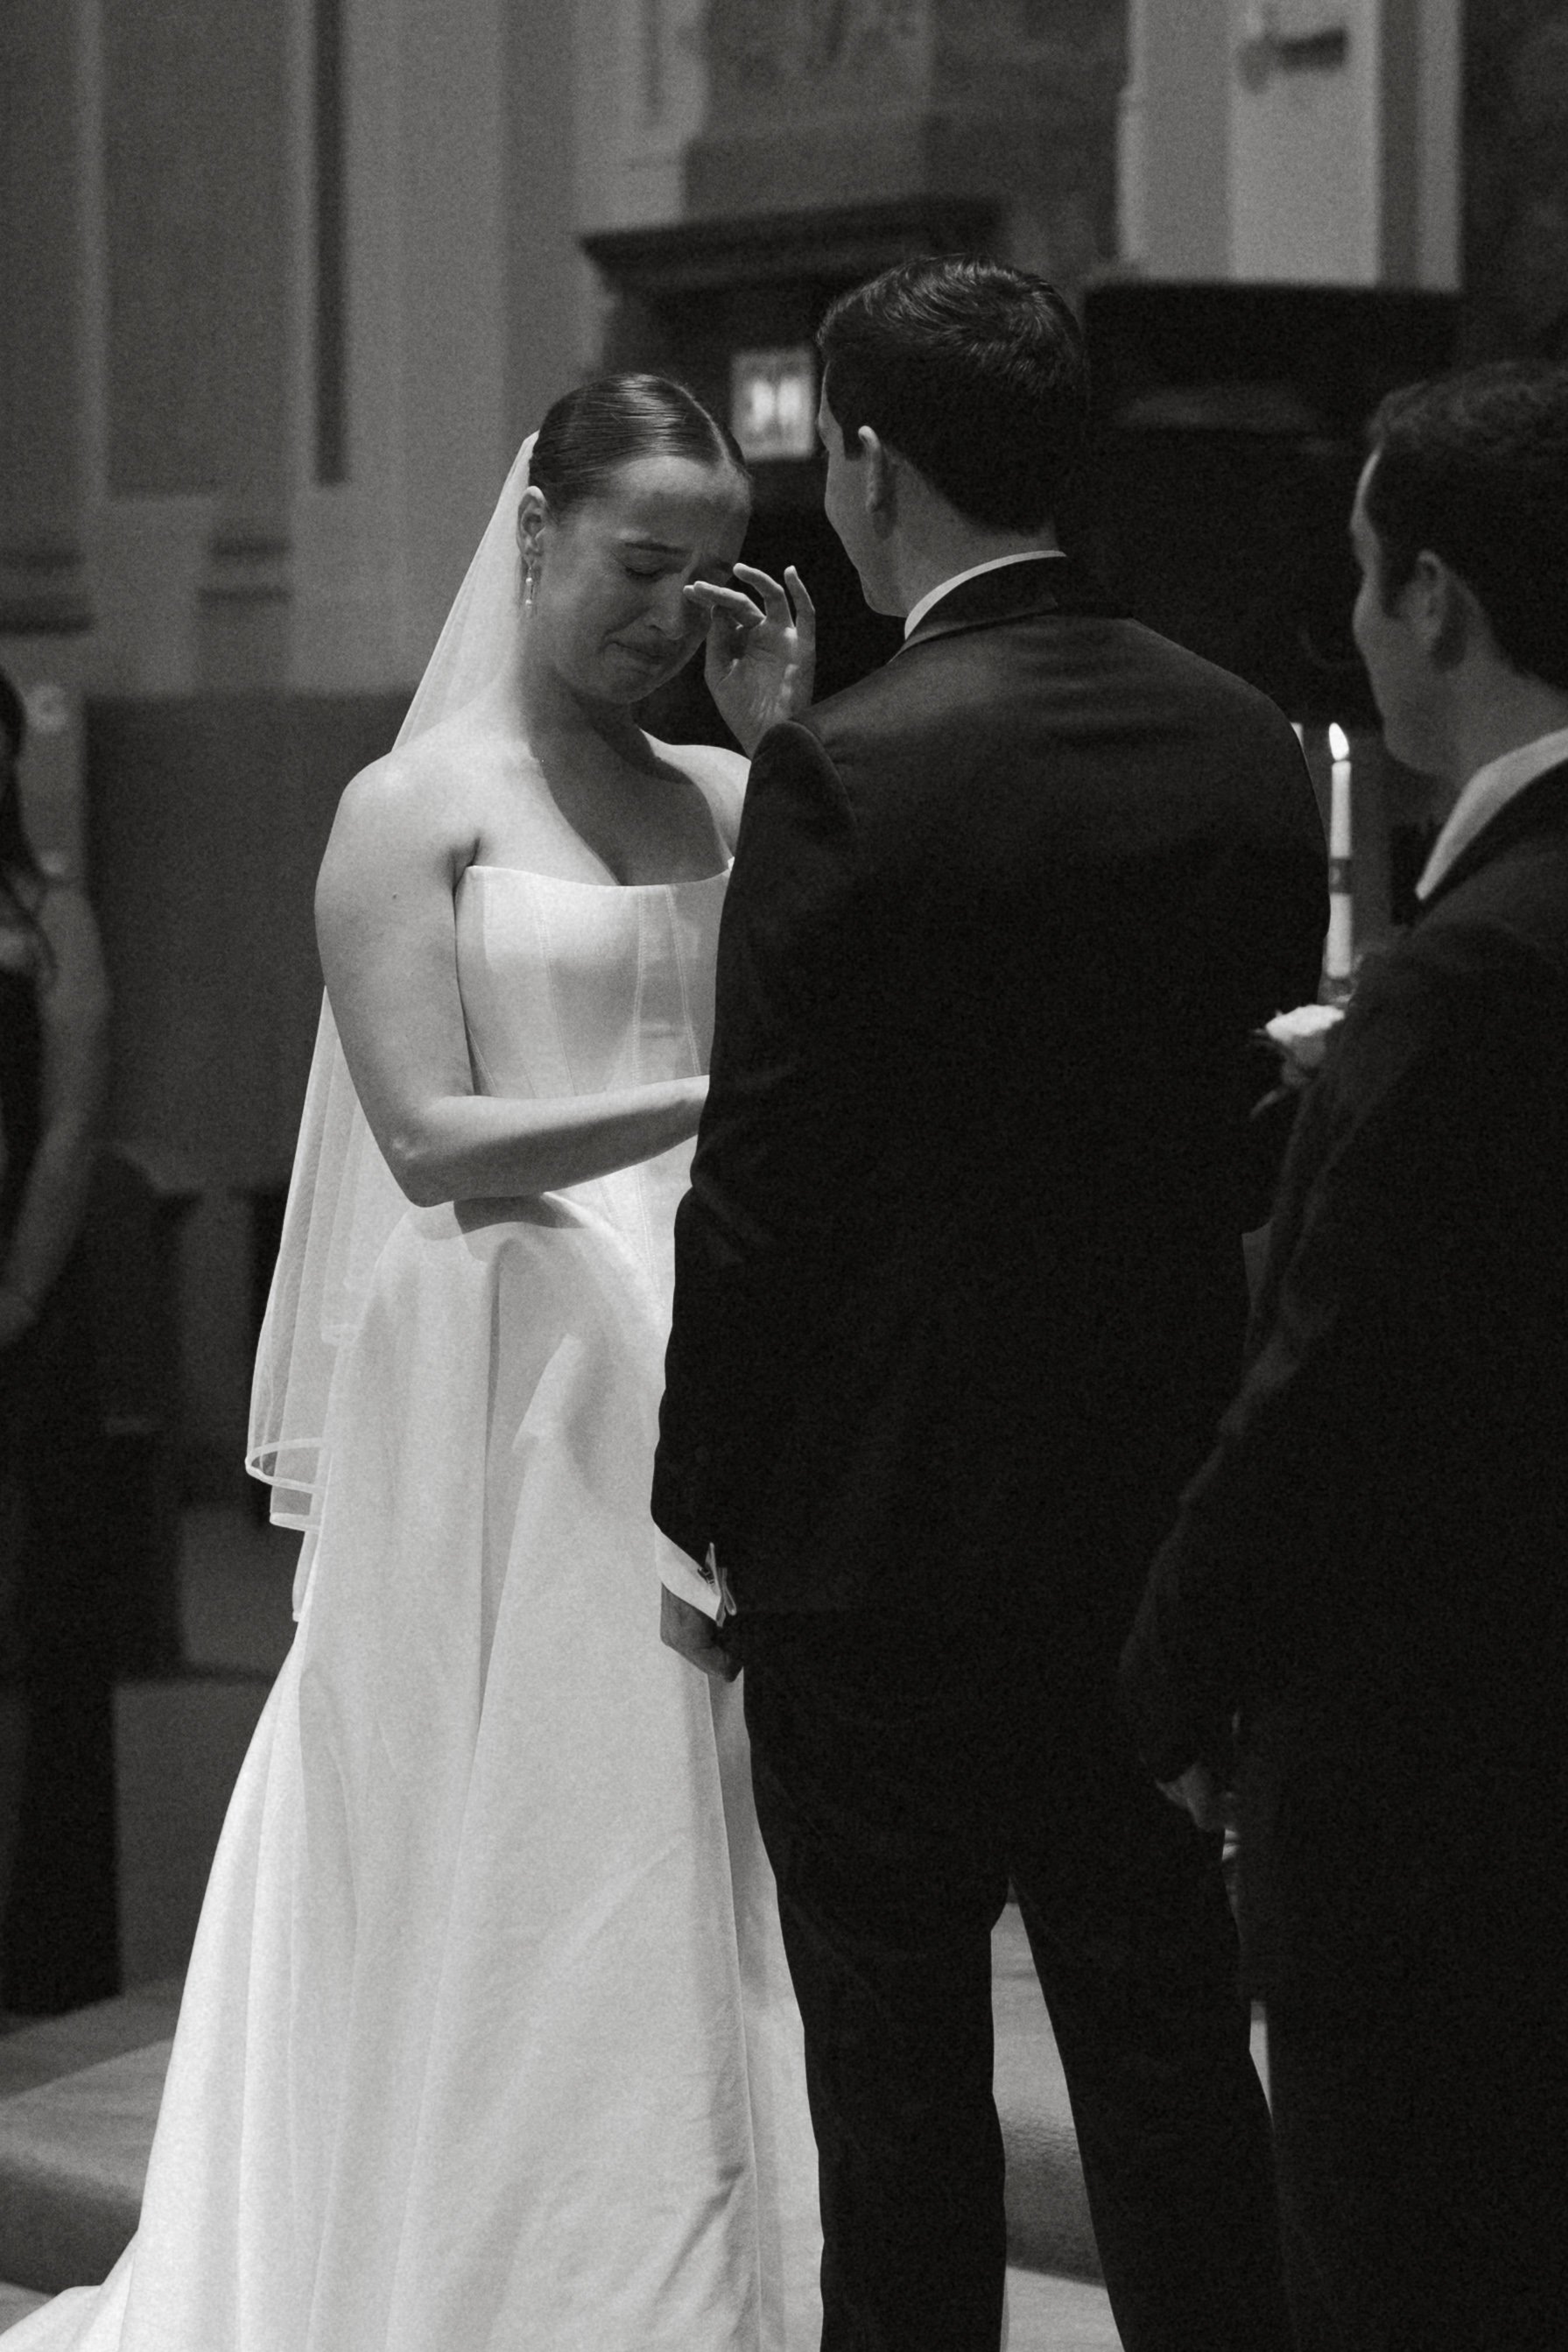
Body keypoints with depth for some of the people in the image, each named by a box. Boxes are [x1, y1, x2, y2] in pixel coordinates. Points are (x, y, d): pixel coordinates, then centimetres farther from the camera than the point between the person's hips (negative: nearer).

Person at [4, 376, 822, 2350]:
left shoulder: (733, 802, 12)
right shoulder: (413, 809, -1)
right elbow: (433, 1139, -11)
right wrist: (724, 1096, -21)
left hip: (701, 1388, 4)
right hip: (508, 1389, -4)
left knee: (696, 1875, 6)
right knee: (517, 1874, 1)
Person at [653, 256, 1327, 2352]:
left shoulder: (848, 776, -16)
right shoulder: (1253, 749, 2)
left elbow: (764, 1187, -13)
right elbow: (1261, 1135, 8)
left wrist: (706, 1512, -4)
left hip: (887, 1537, -5)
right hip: (1169, 1523, 5)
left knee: (899, 2077, 6)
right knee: (1174, 2051, 13)